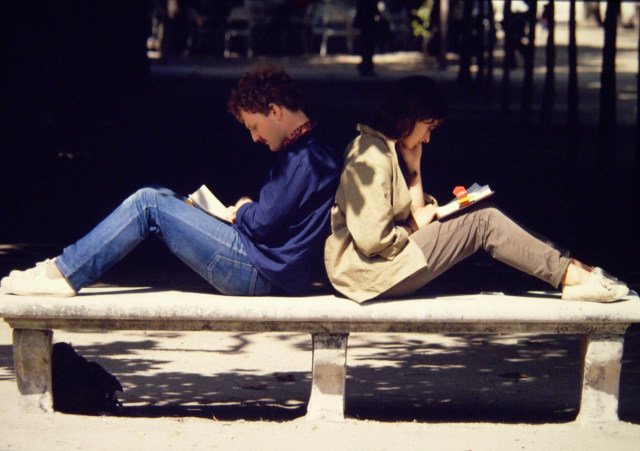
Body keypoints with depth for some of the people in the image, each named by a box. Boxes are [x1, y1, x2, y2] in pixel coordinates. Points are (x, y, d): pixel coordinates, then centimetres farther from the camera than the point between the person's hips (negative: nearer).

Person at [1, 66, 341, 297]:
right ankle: (67, 268, 11)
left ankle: (64, 273, -5)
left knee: (148, 205, -10)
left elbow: (263, 223, -20)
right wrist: (243, 212, 6)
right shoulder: (307, 152, 14)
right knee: (161, 199, 15)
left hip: (256, 272, -11)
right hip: (259, 270, 11)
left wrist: (243, 210, 1)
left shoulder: (306, 160, -18)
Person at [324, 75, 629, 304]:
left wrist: (414, 168, 3)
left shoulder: (384, 149, 16)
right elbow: (372, 240, -25)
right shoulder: (372, 159, -18)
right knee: (484, 221, -12)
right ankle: (573, 276, -7)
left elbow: (415, 215, 12)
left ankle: (572, 273, -1)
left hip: (385, 261, 11)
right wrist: (413, 229, -7)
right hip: (372, 273, -11)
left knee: (483, 215, 5)